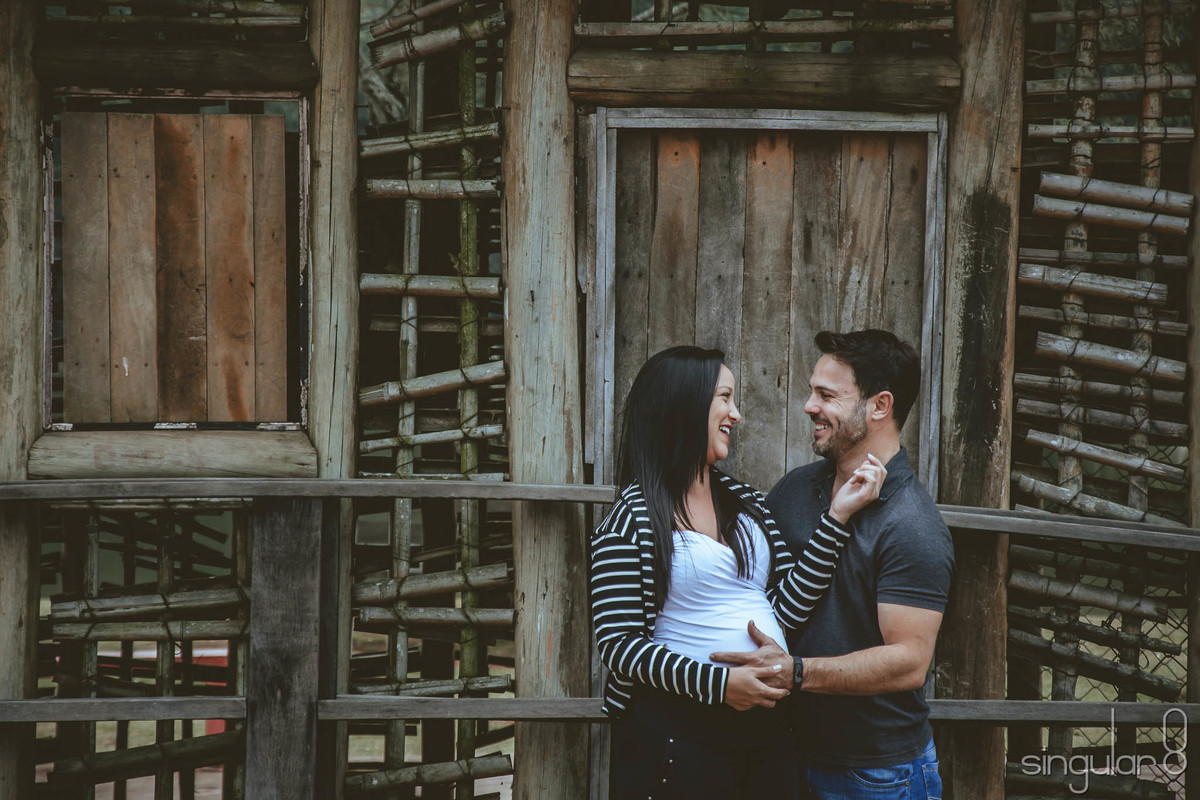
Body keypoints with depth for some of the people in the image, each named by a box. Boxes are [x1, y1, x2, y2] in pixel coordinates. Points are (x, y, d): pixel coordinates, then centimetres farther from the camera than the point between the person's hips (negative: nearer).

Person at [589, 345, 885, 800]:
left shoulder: (744, 501, 12)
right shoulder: (633, 519, -8)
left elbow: (786, 608, 4)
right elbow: (618, 643, -13)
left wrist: (837, 515, -2)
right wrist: (718, 682, -21)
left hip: (765, 728, 6)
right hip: (676, 733, -6)